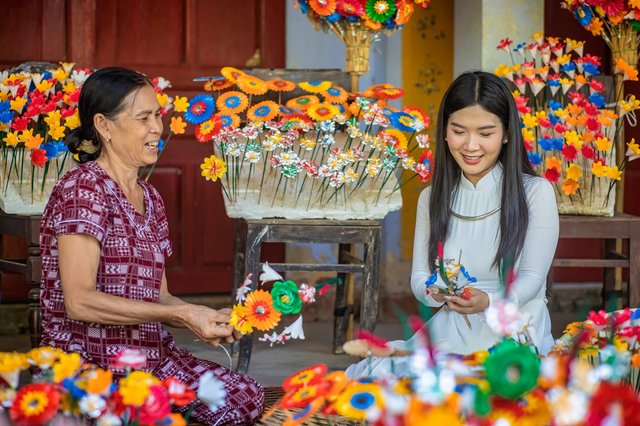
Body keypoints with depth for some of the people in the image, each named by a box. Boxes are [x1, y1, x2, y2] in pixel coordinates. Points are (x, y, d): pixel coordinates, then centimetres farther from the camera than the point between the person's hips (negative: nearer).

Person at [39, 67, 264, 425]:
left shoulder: (150, 198, 16)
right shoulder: (83, 188, -10)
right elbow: (79, 301, -18)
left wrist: (208, 319, -4)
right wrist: (182, 314, -19)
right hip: (88, 364, -8)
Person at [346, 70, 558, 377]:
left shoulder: (536, 192, -1)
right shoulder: (431, 198, 14)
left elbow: (531, 278, -7)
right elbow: (419, 276, 9)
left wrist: (489, 301, -29)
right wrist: (434, 291, -18)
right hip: (451, 331, 3)